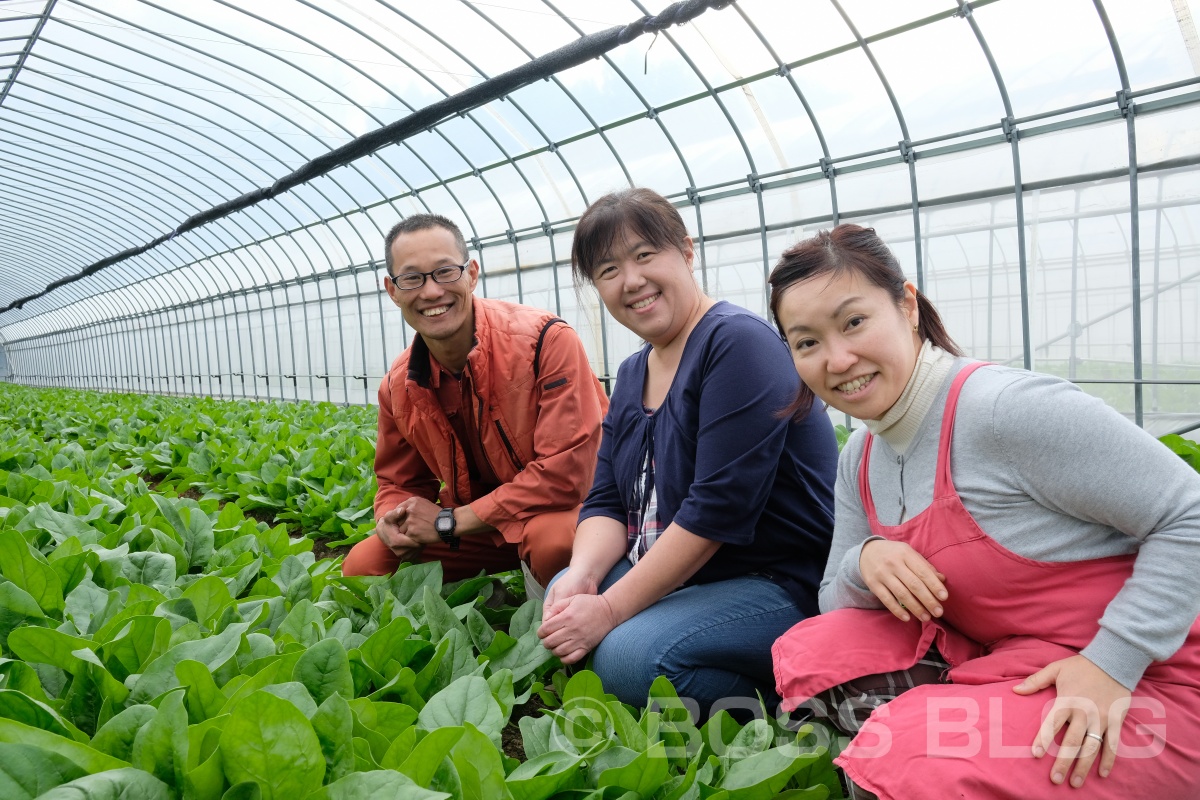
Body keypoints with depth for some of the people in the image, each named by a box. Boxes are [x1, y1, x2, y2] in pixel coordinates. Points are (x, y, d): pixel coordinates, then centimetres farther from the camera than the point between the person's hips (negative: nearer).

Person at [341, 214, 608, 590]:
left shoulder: (546, 341, -24)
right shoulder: (398, 388, -4)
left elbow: (567, 473, -28)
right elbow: (398, 484, 12)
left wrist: (449, 521, -21)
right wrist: (392, 521, -15)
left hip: (562, 512, -5)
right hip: (480, 527, 6)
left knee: (553, 540, -38)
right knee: (364, 564, -4)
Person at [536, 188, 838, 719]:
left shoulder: (739, 343, -16)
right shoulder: (633, 374, 12)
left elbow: (719, 507, -24)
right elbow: (606, 502, 8)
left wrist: (611, 608, -22)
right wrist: (583, 575, -14)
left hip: (781, 586, -9)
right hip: (675, 572, 9)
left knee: (627, 656, -27)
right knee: (559, 597, -3)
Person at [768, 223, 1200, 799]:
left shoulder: (1006, 408, -22)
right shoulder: (859, 460, 3)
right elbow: (836, 599, 10)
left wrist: (1111, 663, -22)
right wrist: (864, 561, -13)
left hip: (1141, 680, -7)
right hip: (999, 659, 8)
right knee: (810, 650, -6)